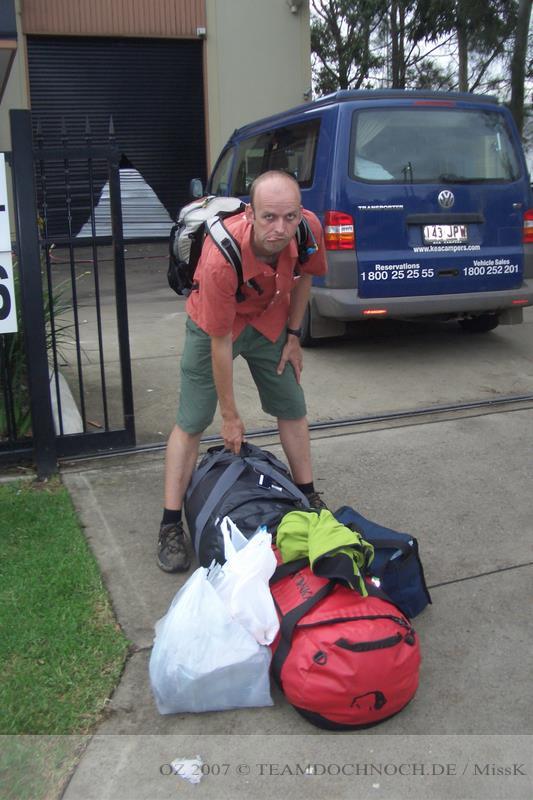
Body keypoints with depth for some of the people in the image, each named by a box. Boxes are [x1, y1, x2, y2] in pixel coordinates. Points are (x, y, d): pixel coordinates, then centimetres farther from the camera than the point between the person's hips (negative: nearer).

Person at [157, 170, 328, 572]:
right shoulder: (222, 256, -40)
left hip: (270, 321, 5)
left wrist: (293, 335, 1)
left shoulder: (310, 229, -26)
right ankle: (171, 526, 5)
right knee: (191, 423, -5)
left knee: (293, 410, 10)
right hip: (215, 324, -4)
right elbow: (219, 343, -30)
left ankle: (309, 496, 29)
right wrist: (231, 416, -21)